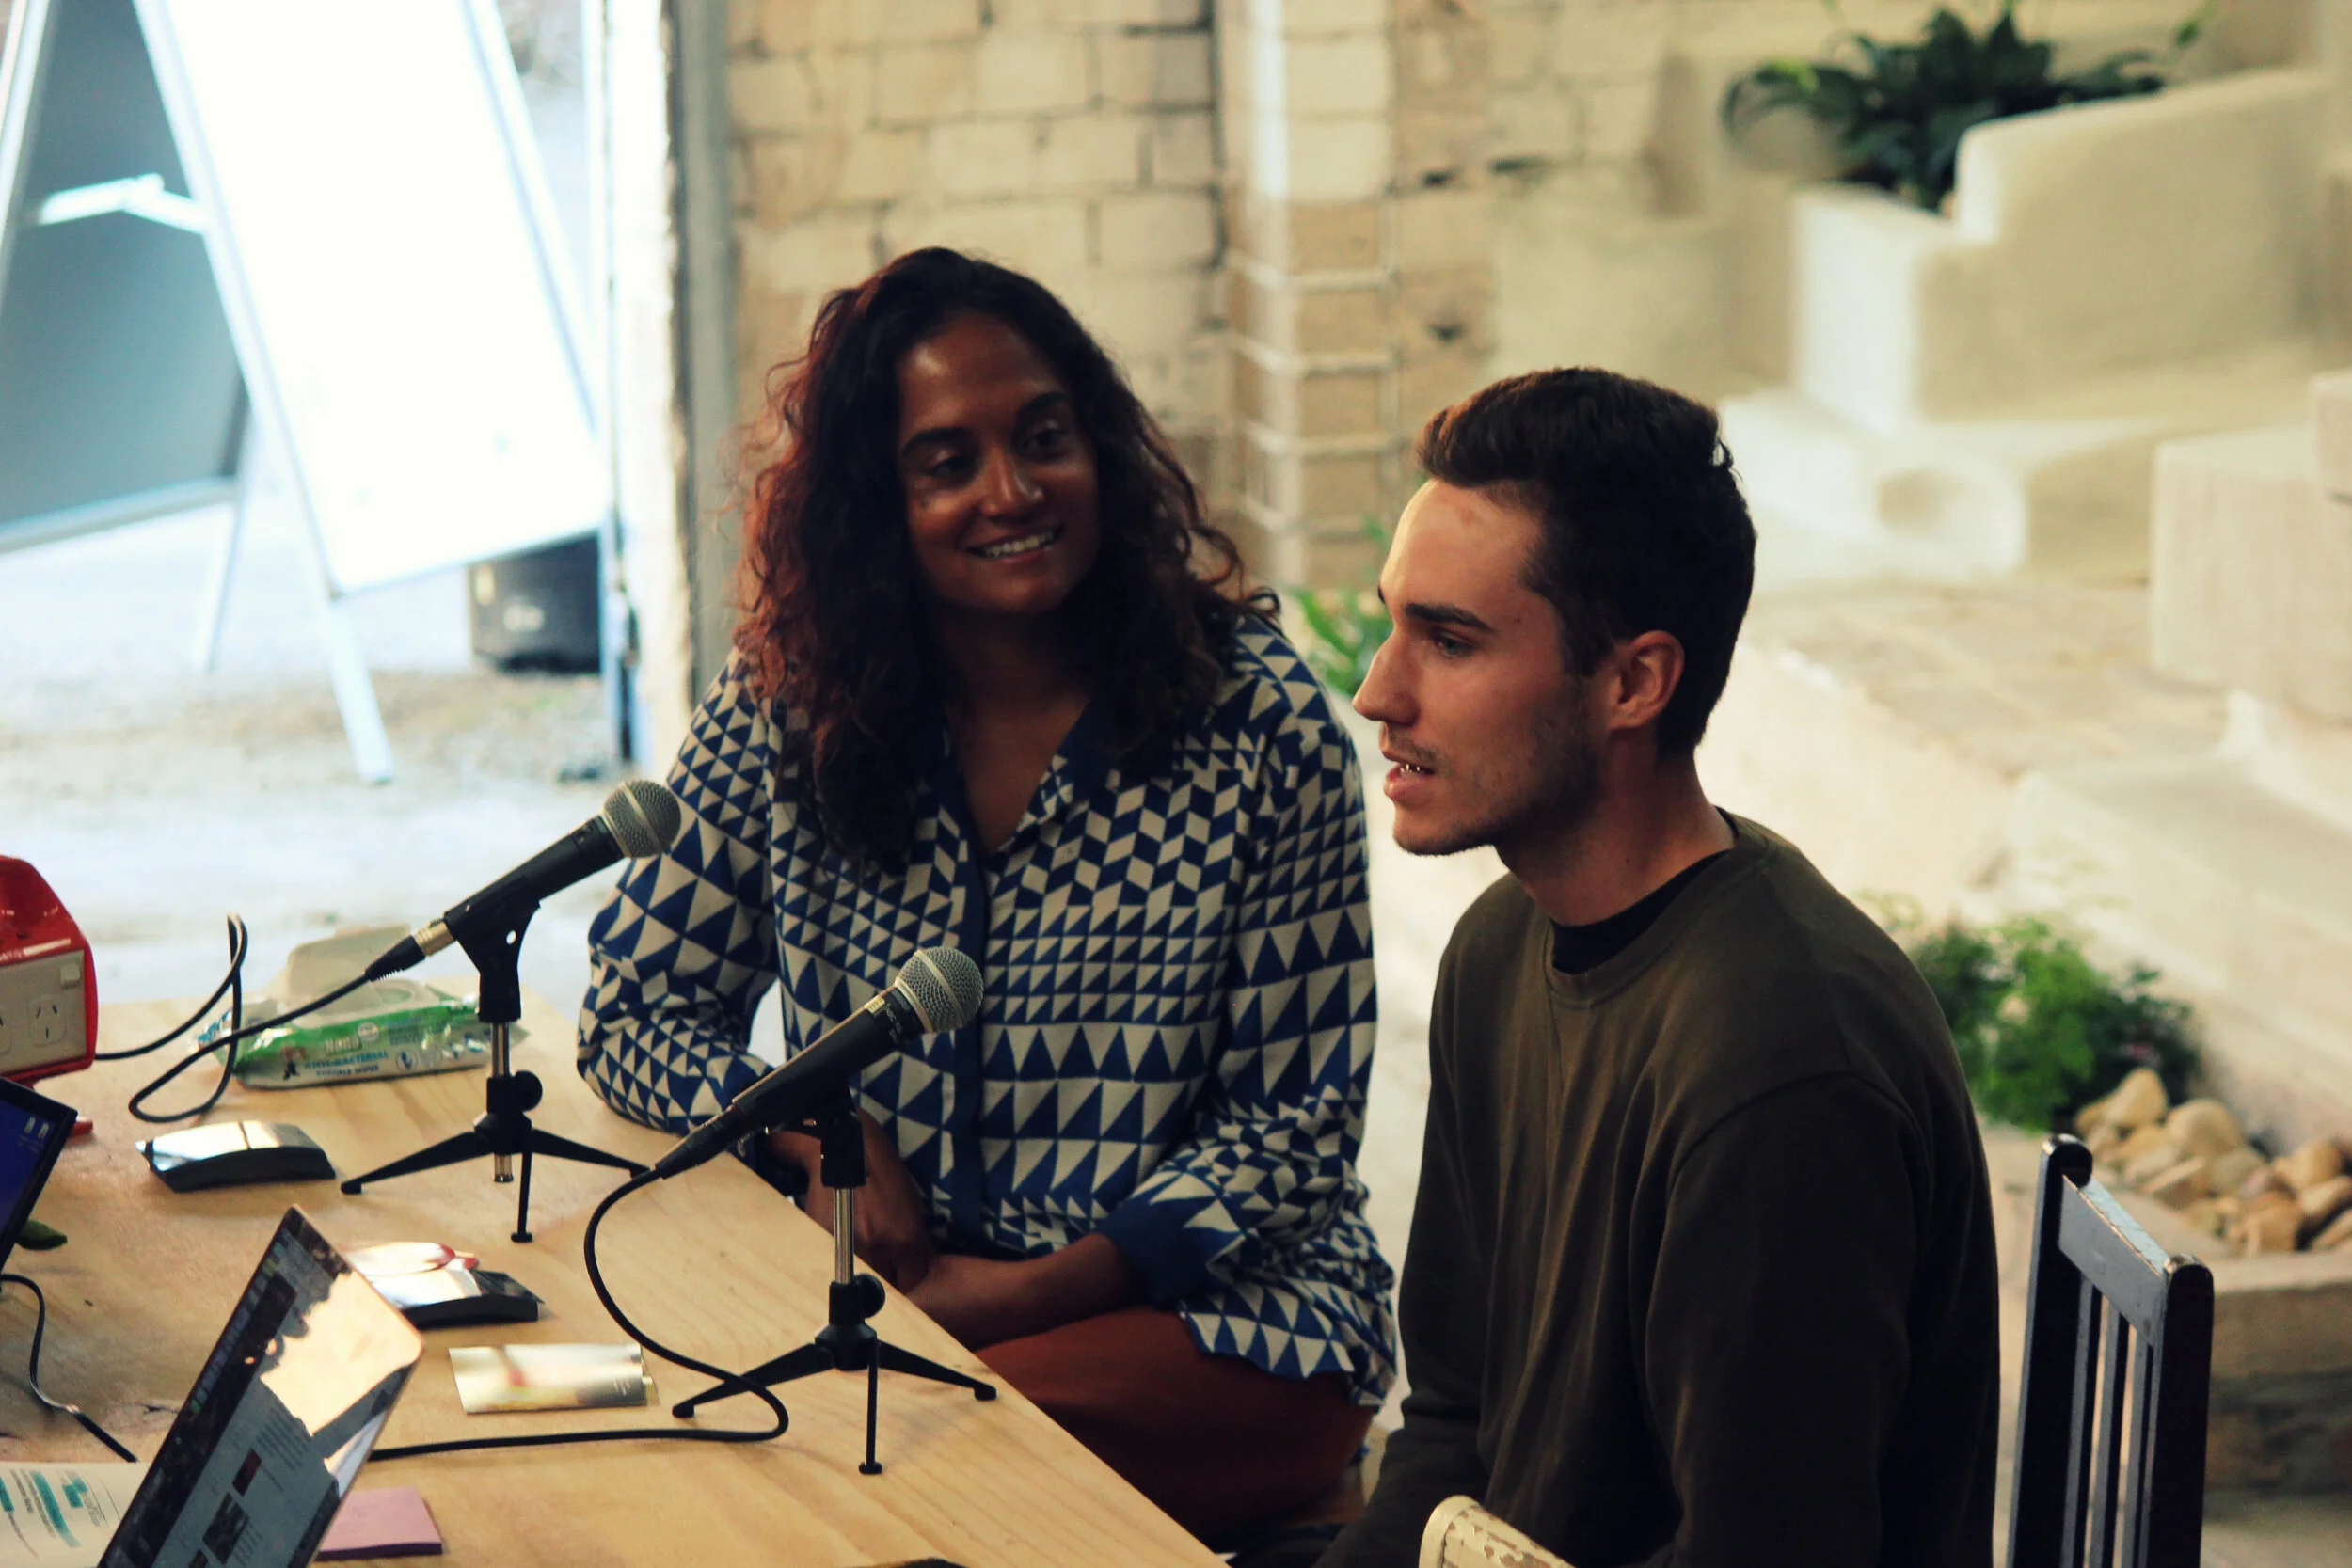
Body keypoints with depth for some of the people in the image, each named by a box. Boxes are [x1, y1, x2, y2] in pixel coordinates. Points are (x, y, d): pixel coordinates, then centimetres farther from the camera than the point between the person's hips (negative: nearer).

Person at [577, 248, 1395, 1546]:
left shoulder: (1258, 726, -6)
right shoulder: (791, 706, 3)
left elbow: (1296, 1120, -5)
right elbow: (636, 1007, 10)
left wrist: (1032, 1292, -17)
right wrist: (822, 1135, -11)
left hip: (1212, 1311, -3)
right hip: (890, 1283, 3)